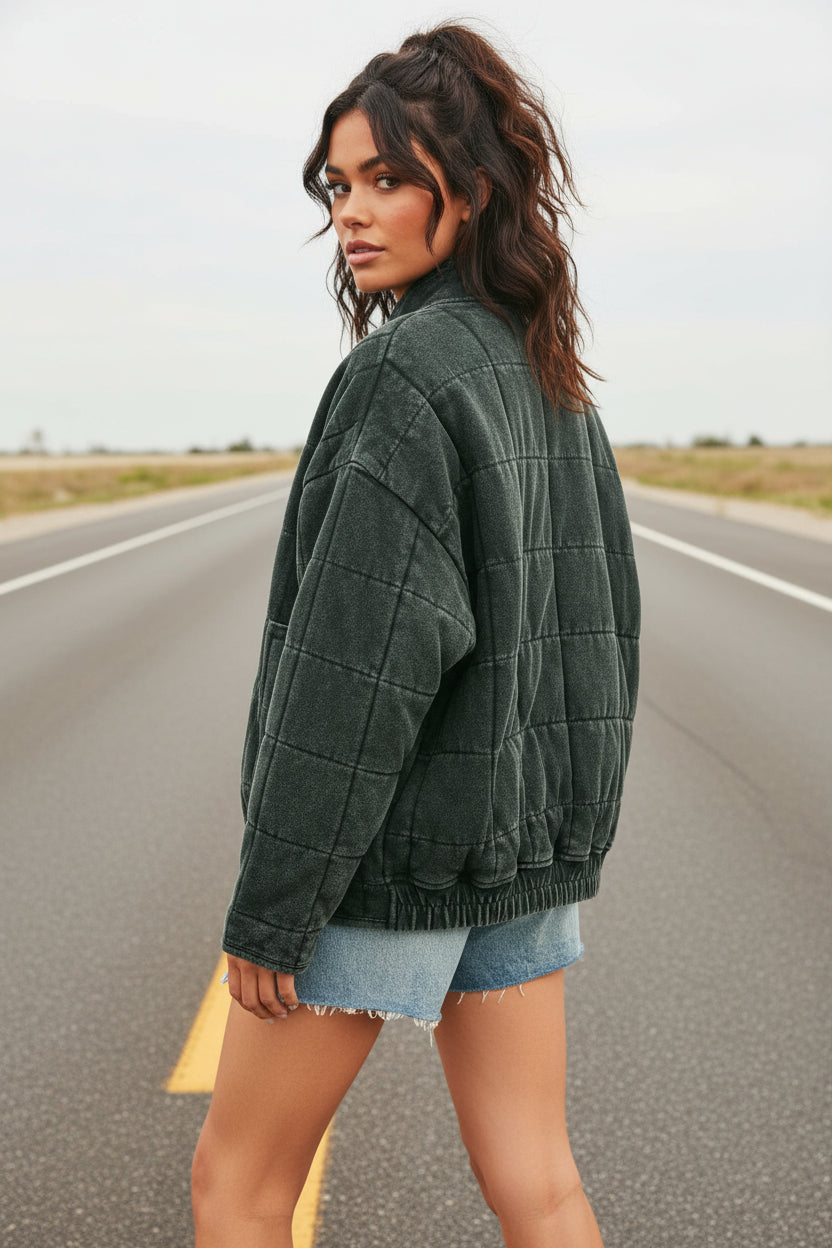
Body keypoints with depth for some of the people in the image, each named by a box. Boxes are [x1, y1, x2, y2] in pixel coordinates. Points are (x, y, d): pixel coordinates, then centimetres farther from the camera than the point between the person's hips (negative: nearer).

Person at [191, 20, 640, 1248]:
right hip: (519, 846, 8)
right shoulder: (550, 378, 8)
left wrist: (267, 908, -16)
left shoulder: (407, 375, -18)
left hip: (390, 848, -8)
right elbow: (602, 616, 13)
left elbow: (356, 665, -22)